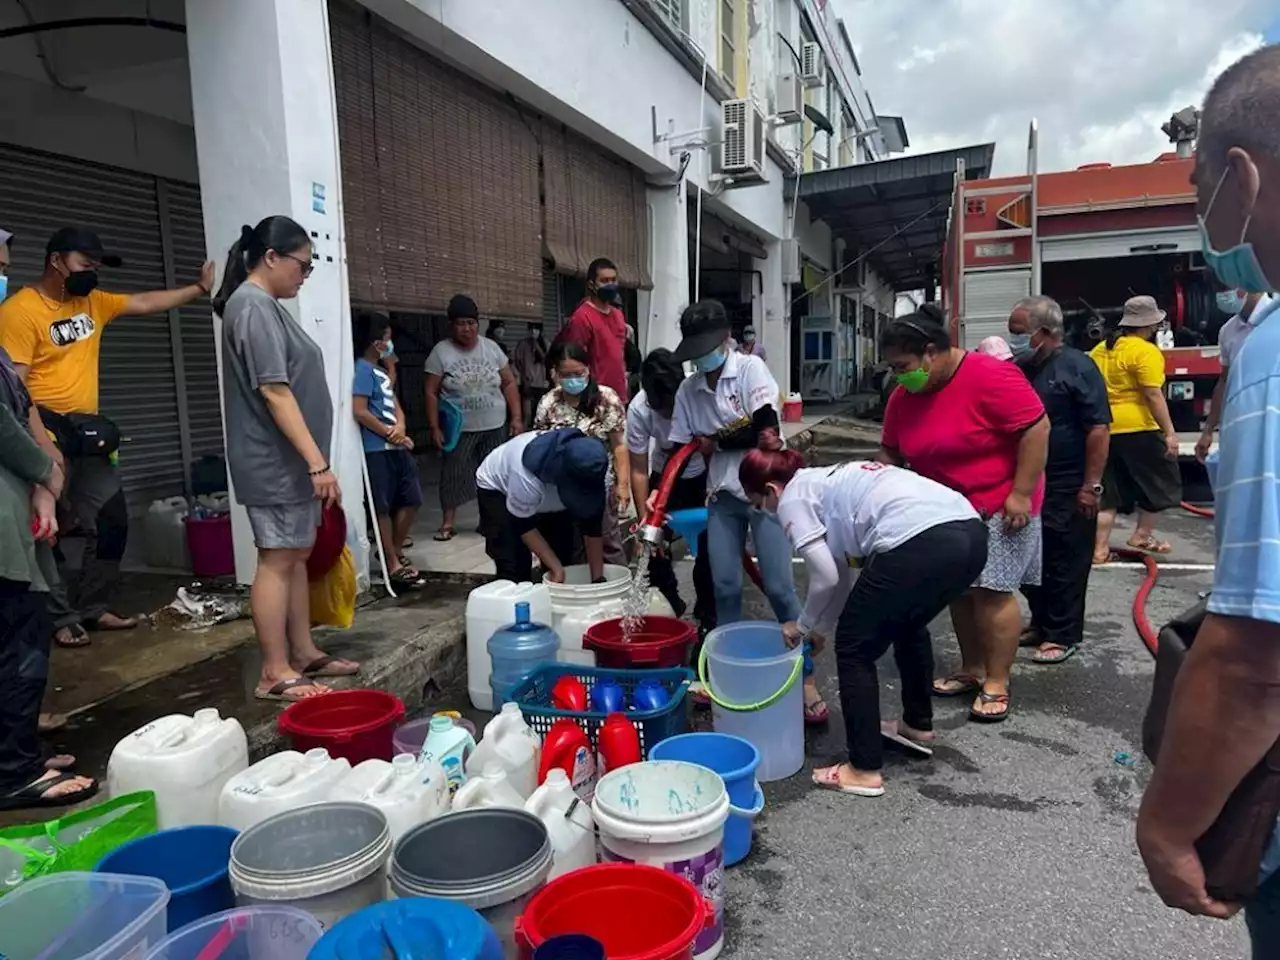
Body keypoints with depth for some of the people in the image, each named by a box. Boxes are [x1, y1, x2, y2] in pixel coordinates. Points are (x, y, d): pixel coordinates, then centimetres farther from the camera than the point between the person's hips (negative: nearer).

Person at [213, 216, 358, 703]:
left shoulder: (266, 306, 16)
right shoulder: (254, 307, -15)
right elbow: (274, 392, -23)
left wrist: (312, 461, 22)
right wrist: (318, 462, -24)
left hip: (290, 460, 10)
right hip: (274, 462, -10)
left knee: (296, 556, 13)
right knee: (277, 560, -5)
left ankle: (303, 653, 22)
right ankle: (275, 674, 3)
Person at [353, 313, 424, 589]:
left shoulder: (382, 369, 18)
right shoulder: (363, 369, -10)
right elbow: (360, 411, -17)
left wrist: (400, 427, -6)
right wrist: (390, 433, -10)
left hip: (397, 447, 9)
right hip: (377, 449, -9)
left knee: (412, 500, 12)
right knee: (384, 508, 1)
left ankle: (394, 552, 27)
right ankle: (393, 565, 8)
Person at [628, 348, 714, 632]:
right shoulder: (638, 409, -28)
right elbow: (639, 470, -19)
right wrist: (644, 519, -24)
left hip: (705, 474, -1)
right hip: (665, 475, 2)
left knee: (709, 546, -7)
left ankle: (707, 615, 14)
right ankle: (670, 606, 21)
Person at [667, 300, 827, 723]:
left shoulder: (750, 369, -6)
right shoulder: (688, 391, 8)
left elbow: (765, 429, -17)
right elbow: (681, 451, 9)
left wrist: (713, 442, -7)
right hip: (722, 497, 5)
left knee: (779, 586, -7)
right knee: (725, 587, 5)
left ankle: (807, 679, 3)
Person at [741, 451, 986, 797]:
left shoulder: (793, 498, 9)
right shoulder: (831, 479, 33)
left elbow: (826, 576, 1)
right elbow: (845, 568, 33)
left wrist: (804, 625, 19)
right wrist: (823, 626, 39)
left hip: (920, 544, -9)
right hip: (970, 533, 9)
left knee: (854, 648, 11)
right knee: (907, 625, 34)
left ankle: (865, 770, 16)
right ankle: (918, 726, 49)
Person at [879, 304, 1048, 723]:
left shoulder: (989, 377, -23)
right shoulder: (903, 397, -1)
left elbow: (1036, 427, -22)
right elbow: (891, 453, 8)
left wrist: (1021, 494, -23)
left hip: (999, 506, -7)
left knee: (991, 591, -5)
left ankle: (997, 684, 7)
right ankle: (971, 669, 26)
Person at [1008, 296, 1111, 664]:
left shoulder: (1076, 367, -11)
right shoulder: (1019, 370, 9)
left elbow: (1099, 428, -15)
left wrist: (1091, 484, -19)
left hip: (1067, 487, -7)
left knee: (1064, 564, 3)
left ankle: (1063, 635, 14)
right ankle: (1041, 623, 29)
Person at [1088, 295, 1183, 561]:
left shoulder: (1100, 350, 11)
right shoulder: (1145, 352, -12)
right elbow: (1153, 395, -17)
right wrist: (1169, 432, -14)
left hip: (1105, 429, 7)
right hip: (1138, 429, -7)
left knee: (1110, 491, 11)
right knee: (1162, 483, 13)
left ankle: (1099, 548, 8)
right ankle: (1141, 537, 19)